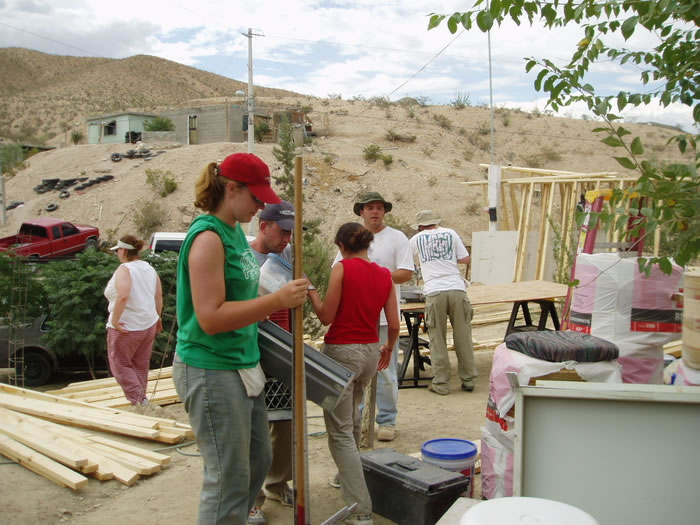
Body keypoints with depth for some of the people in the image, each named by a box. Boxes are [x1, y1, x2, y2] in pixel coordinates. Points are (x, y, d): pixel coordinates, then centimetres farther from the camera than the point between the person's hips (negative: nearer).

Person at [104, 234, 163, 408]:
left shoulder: (124, 269, -16)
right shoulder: (149, 268, 7)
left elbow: (122, 296, -32)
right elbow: (159, 296, 13)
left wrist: (114, 320, -24)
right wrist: (157, 318, 22)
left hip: (126, 327, -7)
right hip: (149, 325, 8)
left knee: (120, 365, 6)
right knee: (141, 366, 16)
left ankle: (138, 400, -1)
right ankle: (141, 398, 24)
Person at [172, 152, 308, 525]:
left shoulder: (235, 230, 9)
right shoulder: (208, 237, -18)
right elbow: (210, 318, -23)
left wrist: (284, 299, 10)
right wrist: (276, 301, -24)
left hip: (243, 365, 9)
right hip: (211, 371, -9)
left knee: (257, 462, 19)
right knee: (230, 479, 1)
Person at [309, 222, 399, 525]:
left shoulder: (343, 267, -11)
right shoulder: (384, 275, 3)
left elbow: (326, 317, -10)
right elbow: (394, 325, 3)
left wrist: (311, 292, 6)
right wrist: (389, 348, 22)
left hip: (341, 352, -6)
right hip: (370, 352, 6)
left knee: (340, 432, -2)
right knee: (352, 415, 30)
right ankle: (349, 476, 47)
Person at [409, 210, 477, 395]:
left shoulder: (416, 239, 13)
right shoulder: (450, 233, 13)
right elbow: (465, 259, 12)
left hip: (434, 292, -1)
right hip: (456, 289, 1)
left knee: (437, 340, 6)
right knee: (463, 337, 8)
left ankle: (440, 383, 9)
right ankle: (468, 380, 15)